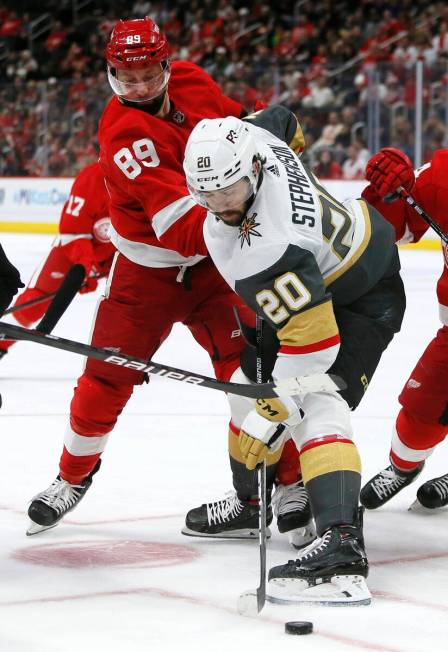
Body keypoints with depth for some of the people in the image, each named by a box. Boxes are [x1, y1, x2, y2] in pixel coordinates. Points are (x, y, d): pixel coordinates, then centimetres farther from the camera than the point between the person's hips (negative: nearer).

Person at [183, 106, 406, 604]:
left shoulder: (263, 251, -39)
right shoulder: (253, 138, -18)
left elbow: (313, 342, -36)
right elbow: (276, 116, 9)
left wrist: (267, 417, -28)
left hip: (365, 299, -11)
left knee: (318, 408, -27)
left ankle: (342, 546, -41)